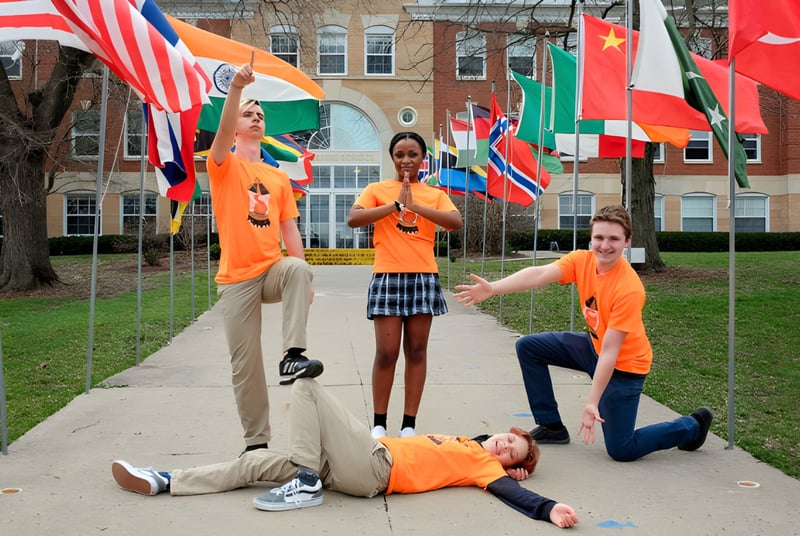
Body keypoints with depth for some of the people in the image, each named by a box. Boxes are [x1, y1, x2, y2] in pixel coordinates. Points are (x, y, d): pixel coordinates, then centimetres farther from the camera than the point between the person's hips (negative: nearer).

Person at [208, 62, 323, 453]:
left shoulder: (279, 178, 14)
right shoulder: (224, 167, 3)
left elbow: (290, 231, 11)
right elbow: (222, 130, -18)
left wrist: (300, 278, 2)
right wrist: (235, 88, -33)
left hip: (273, 270, 3)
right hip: (236, 278, -2)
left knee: (299, 268, -34)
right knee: (246, 364, -1)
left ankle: (292, 356, -33)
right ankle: (256, 440, 13)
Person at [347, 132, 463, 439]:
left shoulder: (435, 195, 11)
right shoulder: (377, 190, 6)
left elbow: (456, 222, -8)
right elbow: (353, 219, -10)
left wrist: (416, 206, -16)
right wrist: (396, 204, -14)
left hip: (423, 277, 2)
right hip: (388, 277, -2)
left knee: (417, 350, 5)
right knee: (386, 352, -3)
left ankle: (409, 424, 13)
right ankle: (379, 423, 10)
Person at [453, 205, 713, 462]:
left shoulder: (629, 289, -30)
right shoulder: (582, 260, -13)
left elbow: (609, 351, -30)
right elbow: (539, 274, -29)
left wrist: (592, 403, -32)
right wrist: (493, 288, -45)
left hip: (624, 364, -7)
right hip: (593, 345, 7)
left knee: (621, 450, -6)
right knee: (528, 346, 1)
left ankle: (692, 427, 20)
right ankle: (551, 426, 12)